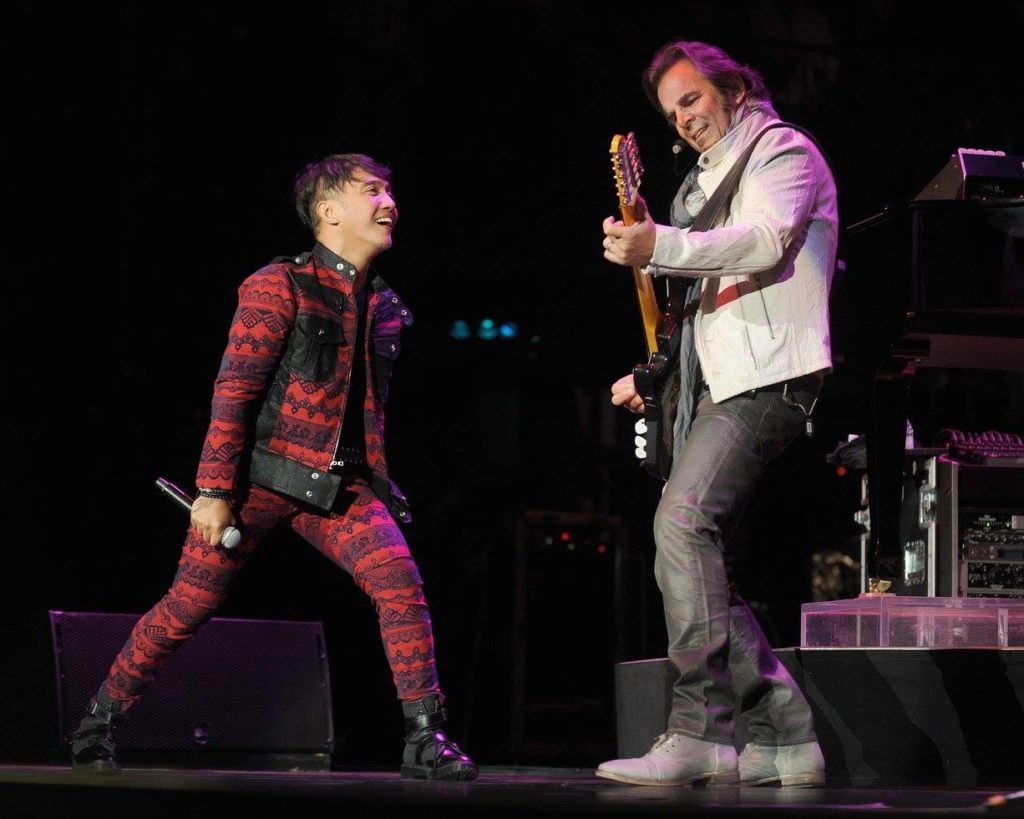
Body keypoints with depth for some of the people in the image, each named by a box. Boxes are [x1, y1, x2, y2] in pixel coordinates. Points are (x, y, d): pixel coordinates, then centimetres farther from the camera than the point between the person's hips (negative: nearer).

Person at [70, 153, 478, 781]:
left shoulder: (385, 306, 13)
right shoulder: (281, 287, -6)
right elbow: (234, 390, -9)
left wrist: (379, 486, 18)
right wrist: (215, 490, -14)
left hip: (342, 485, 5)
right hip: (264, 473, -5)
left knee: (402, 585, -17)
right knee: (189, 605, -1)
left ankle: (425, 740, -13)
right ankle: (100, 720, 17)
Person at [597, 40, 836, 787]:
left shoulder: (784, 152, 1)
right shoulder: (705, 184, 27)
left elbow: (766, 240, -20)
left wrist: (658, 247, -32)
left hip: (767, 378, -10)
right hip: (715, 386, 10)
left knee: (683, 525, -25)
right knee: (695, 561, 3)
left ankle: (699, 732, -30)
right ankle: (787, 738, 5)